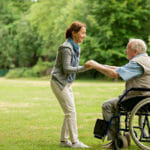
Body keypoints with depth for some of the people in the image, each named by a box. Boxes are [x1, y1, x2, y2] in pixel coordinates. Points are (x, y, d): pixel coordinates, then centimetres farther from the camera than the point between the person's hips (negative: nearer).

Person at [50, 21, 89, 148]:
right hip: (59, 82, -9)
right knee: (70, 111, -10)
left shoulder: (76, 47, 10)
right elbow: (66, 69, -22)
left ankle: (64, 140, 14)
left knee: (70, 112, 7)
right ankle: (75, 141, -6)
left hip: (68, 83, 9)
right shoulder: (66, 48, -18)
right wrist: (84, 68, -29)